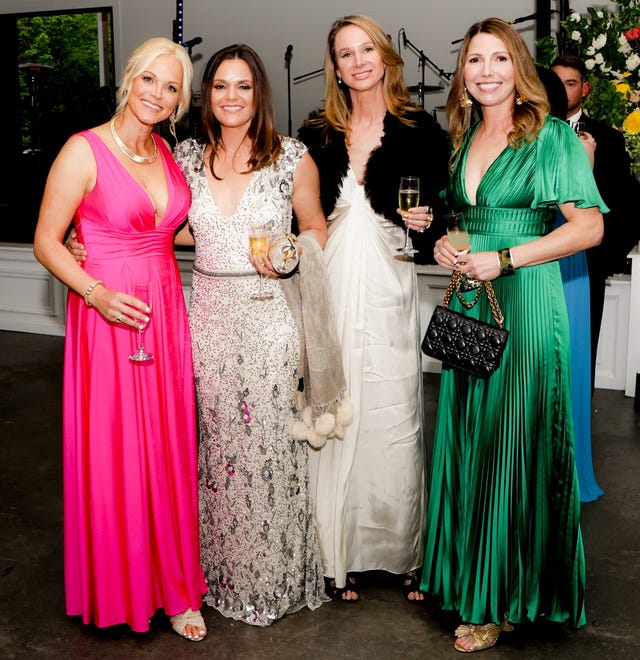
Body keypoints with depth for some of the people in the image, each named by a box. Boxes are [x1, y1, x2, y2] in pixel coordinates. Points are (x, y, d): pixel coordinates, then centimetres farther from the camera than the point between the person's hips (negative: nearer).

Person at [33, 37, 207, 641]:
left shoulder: (164, 152, 10)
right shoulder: (84, 151, -9)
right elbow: (46, 242, -8)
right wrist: (98, 294, -21)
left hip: (164, 314, 6)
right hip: (107, 317, -5)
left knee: (167, 451, 10)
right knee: (114, 455, 3)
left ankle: (172, 583, 25)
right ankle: (121, 587, 24)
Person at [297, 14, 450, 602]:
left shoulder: (420, 131, 4)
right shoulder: (317, 135, 10)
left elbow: (438, 211, 7)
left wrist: (424, 223, -13)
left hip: (388, 292, -2)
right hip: (329, 291, 2)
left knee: (395, 420, 1)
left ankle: (405, 552, 19)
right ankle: (338, 554, 18)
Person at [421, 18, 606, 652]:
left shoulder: (553, 136, -4)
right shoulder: (463, 137, 14)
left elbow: (588, 226, -11)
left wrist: (503, 259, -17)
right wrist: (444, 244, 3)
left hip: (524, 299, -6)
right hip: (468, 302, 6)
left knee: (513, 440, -1)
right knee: (465, 438, 10)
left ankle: (501, 599, 12)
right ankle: (457, 572, 25)